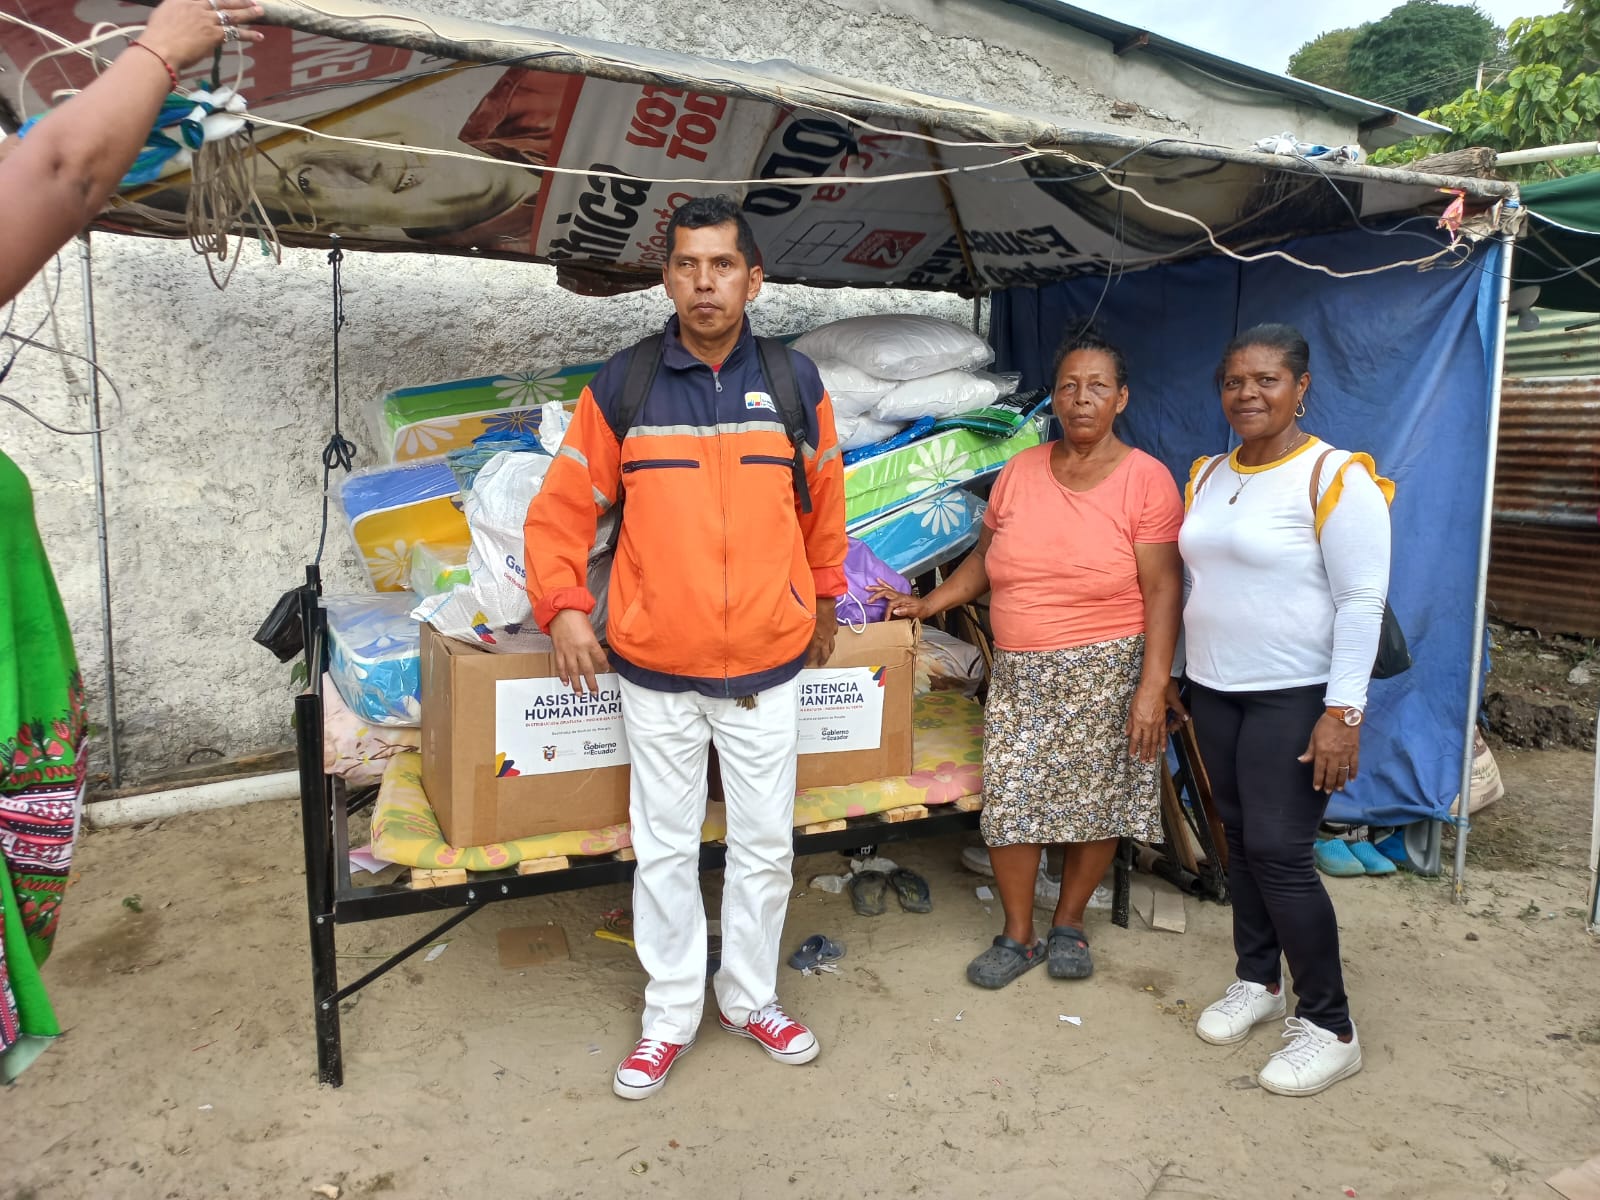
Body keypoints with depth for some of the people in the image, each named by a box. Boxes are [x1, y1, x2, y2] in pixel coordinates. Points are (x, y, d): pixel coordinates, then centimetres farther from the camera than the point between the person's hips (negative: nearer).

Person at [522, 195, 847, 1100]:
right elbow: (563, 509, 2)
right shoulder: (622, 387, -2)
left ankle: (751, 995, 34)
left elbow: (825, 506, 13)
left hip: (768, 665, 1)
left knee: (767, 844, 12)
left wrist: (823, 601, 19)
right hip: (656, 667, 0)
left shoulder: (795, 382, 1)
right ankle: (671, 1015, 29)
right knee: (665, 848, 11)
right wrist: (563, 604, -10)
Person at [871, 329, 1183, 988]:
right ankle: (1018, 935, 19)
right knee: (1007, 798, 0)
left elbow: (1162, 590, -10)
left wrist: (1152, 688, -16)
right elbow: (985, 558, 16)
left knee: (1094, 802, 7)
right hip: (1018, 673, 3)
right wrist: (928, 603, 6)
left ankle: (1069, 922, 30)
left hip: (1104, 671, -3)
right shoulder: (1020, 472, 6)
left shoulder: (1146, 479, -7)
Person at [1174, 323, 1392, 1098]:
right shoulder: (1208, 476, 8)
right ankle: (1258, 980, 31)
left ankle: (1329, 1028, 10)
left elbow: (1362, 601, -15)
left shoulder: (1335, 477, -13)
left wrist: (1343, 712, -19)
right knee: (1239, 842, 13)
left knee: (1279, 852, -7)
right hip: (1214, 691, 7)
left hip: (1295, 698, -6)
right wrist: (1174, 678, 15)